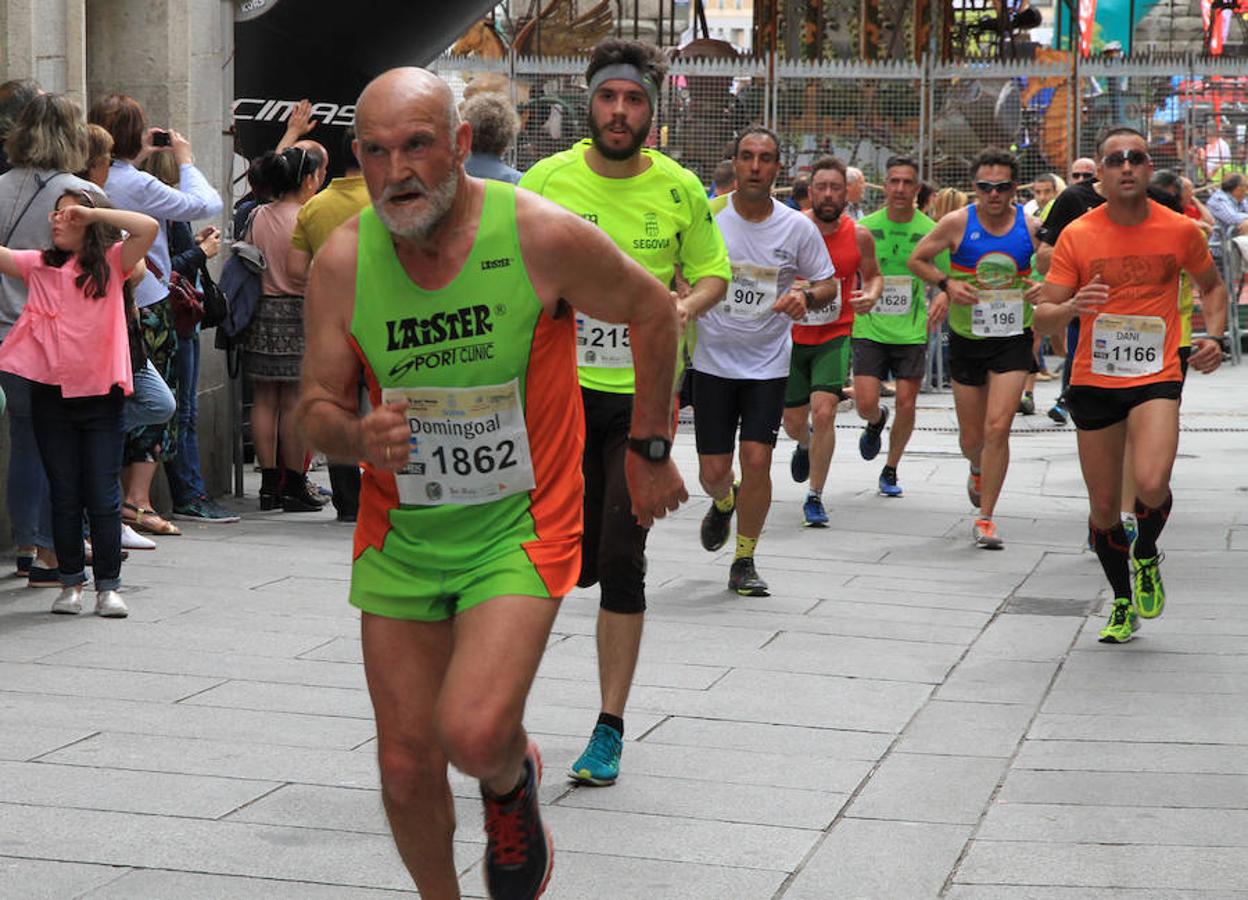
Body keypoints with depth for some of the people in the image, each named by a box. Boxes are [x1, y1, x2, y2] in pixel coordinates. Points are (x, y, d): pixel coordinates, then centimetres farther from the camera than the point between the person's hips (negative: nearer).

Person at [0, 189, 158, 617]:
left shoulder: (110, 264, 0)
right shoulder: (38, 265, 8)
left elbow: (148, 228, -13)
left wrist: (93, 212, -11)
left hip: (100, 394, -2)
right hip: (52, 394, 2)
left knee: (103, 496, 0)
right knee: (64, 495, 8)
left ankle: (108, 586, 7)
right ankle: (71, 583, 17)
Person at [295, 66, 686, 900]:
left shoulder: (542, 235, -17)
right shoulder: (342, 262, -9)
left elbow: (653, 309, 1)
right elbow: (316, 407, 1)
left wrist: (652, 449, 8)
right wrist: (359, 435, -23)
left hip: (520, 528, -3)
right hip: (400, 534, 3)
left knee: (473, 735, -22)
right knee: (406, 768, 6)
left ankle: (513, 781, 15)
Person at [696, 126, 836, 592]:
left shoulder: (797, 227, -3)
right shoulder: (708, 216, -5)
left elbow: (829, 284, 7)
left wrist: (806, 297, -15)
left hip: (769, 364, 0)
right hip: (713, 360, 0)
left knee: (757, 461, -10)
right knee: (713, 471, 2)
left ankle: (744, 562, 9)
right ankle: (724, 503, 41)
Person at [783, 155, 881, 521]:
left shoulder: (860, 236, -6)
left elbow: (873, 275, 11)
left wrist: (871, 295, -11)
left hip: (835, 337, -1)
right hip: (792, 336, 1)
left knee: (824, 412, -19)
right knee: (793, 424, 10)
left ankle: (815, 497, -5)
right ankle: (806, 445, 50)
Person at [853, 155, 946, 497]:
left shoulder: (930, 230, -2)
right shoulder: (865, 228, -1)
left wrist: (943, 296, -17)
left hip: (911, 331, 0)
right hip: (870, 328, 0)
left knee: (906, 404, -1)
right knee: (866, 403, -9)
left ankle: (891, 470, 20)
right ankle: (876, 423, 29)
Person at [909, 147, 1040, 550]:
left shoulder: (1031, 227, -5)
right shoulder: (957, 223, -8)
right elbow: (917, 260, 3)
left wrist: (1045, 287, -14)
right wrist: (947, 284, -14)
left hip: (1013, 338, -1)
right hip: (967, 337, 1)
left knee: (998, 428, -14)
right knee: (971, 436, 11)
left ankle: (985, 518, -3)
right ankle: (978, 471, 49)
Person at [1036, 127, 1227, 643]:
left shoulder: (1180, 230, -1)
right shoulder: (1077, 236, -3)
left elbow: (1212, 286, 17)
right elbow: (1043, 318, -3)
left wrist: (1214, 335, 0)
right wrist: (1073, 306, -25)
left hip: (1157, 375, -1)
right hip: (1093, 382, 2)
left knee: (1151, 484, -25)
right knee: (1103, 506, 7)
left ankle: (1146, 558, 8)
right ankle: (1123, 602, 30)